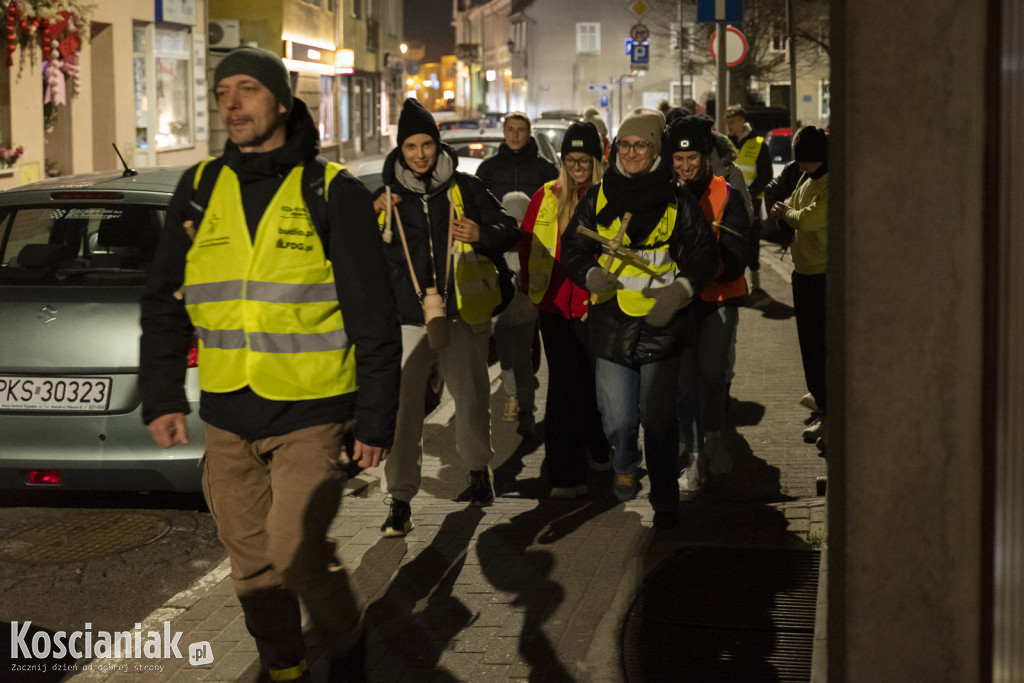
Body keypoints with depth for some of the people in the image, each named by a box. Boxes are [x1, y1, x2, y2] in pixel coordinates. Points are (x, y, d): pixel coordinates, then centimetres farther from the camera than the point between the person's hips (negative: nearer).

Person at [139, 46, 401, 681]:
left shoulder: (333, 192, -4)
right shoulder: (199, 190, 7)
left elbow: (373, 315, -3)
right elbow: (165, 304, 13)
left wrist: (377, 419, -5)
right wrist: (163, 397, 5)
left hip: (310, 414, -4)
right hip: (227, 416, 4)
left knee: (297, 556, -11)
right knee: (252, 565, 11)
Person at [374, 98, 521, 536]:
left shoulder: (464, 188, 4)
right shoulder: (388, 196, 6)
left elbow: (508, 230, 5)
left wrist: (482, 233, -17)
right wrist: (371, 219, -9)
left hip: (463, 315, 0)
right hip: (408, 317, 0)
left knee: (471, 398, 12)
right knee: (403, 405, -10)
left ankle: (478, 471, 37)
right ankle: (400, 502, -6)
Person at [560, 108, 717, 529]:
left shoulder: (676, 203, 1)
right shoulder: (598, 199, 6)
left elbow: (704, 254, 6)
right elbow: (572, 248, 11)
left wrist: (680, 290, -12)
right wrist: (591, 275, -10)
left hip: (661, 326, -2)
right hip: (611, 326, 2)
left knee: (659, 419, -1)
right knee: (617, 421, 4)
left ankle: (664, 498, 16)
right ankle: (626, 467, 38)